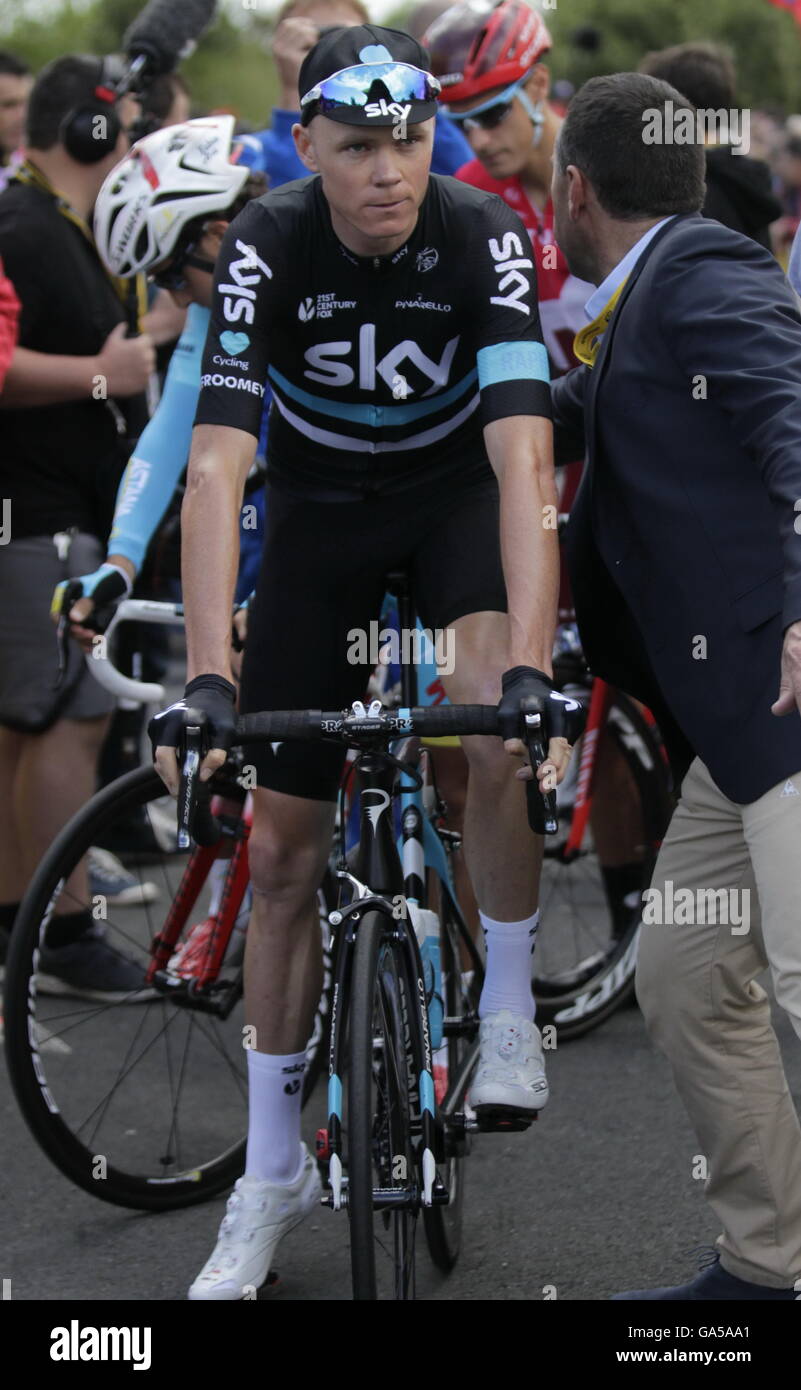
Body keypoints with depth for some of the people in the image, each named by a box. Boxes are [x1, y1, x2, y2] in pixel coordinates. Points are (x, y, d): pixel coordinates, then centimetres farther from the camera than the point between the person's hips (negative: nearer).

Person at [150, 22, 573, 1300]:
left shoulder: (482, 238, -27)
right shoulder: (268, 247, -25)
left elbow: (522, 459, -36)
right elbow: (215, 468, -32)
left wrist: (529, 669, -47)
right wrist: (205, 680, -43)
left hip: (454, 486, -1)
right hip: (319, 502, 1)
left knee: (502, 726, -33)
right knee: (284, 849, 2)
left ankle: (509, 1010, -8)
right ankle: (272, 1176, 15)